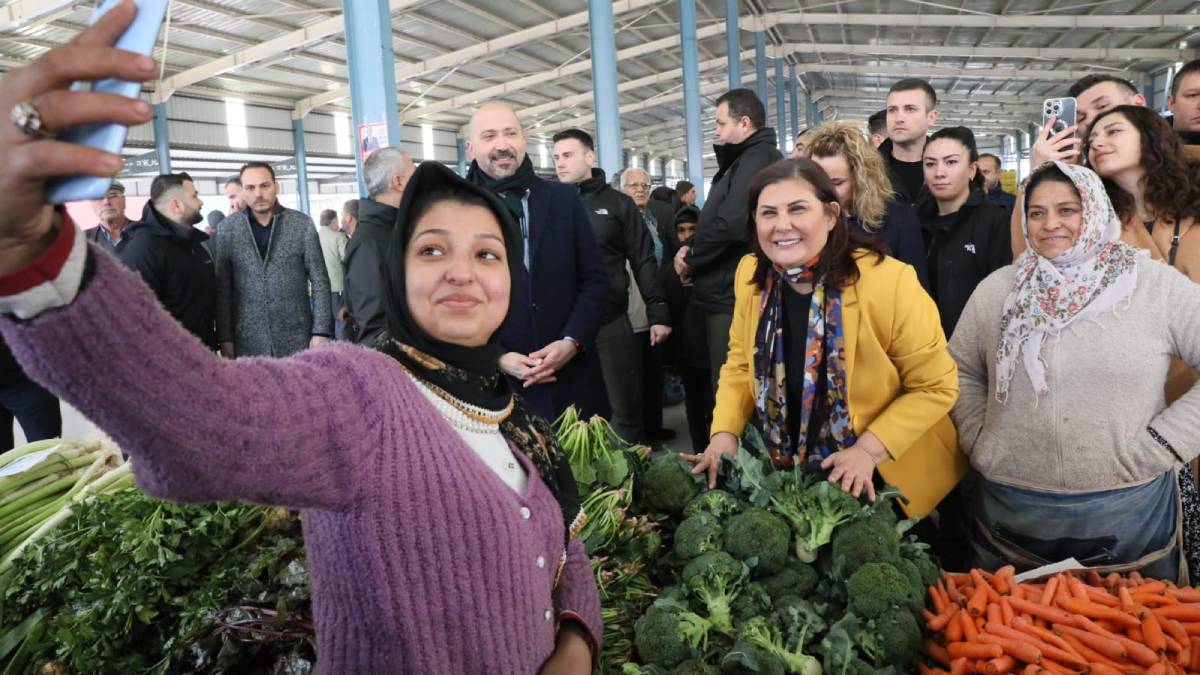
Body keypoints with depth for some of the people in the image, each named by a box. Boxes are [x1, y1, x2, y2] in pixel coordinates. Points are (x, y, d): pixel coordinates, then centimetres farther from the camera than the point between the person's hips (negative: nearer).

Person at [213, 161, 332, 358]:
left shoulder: (302, 224, -2)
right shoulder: (227, 229, 1)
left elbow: (320, 281, -1)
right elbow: (223, 289, 4)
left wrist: (321, 331, -7)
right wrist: (225, 338, 0)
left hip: (297, 338, -1)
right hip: (248, 343, 1)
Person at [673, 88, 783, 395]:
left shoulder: (758, 158, -15)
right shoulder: (742, 160, 19)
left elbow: (731, 224, -26)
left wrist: (690, 258, -10)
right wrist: (692, 249, 1)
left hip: (732, 298, -10)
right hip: (725, 294, 10)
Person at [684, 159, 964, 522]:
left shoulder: (888, 281, -25)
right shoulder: (751, 275, -11)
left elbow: (935, 387, -15)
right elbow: (741, 363, 4)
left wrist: (870, 448, -23)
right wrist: (725, 432, -10)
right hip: (789, 468, 4)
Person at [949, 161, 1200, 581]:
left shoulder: (1155, 285, -3)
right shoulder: (996, 290, 3)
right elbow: (961, 371, 11)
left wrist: (1162, 444, -9)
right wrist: (979, 441, 1)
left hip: (1128, 510, -1)